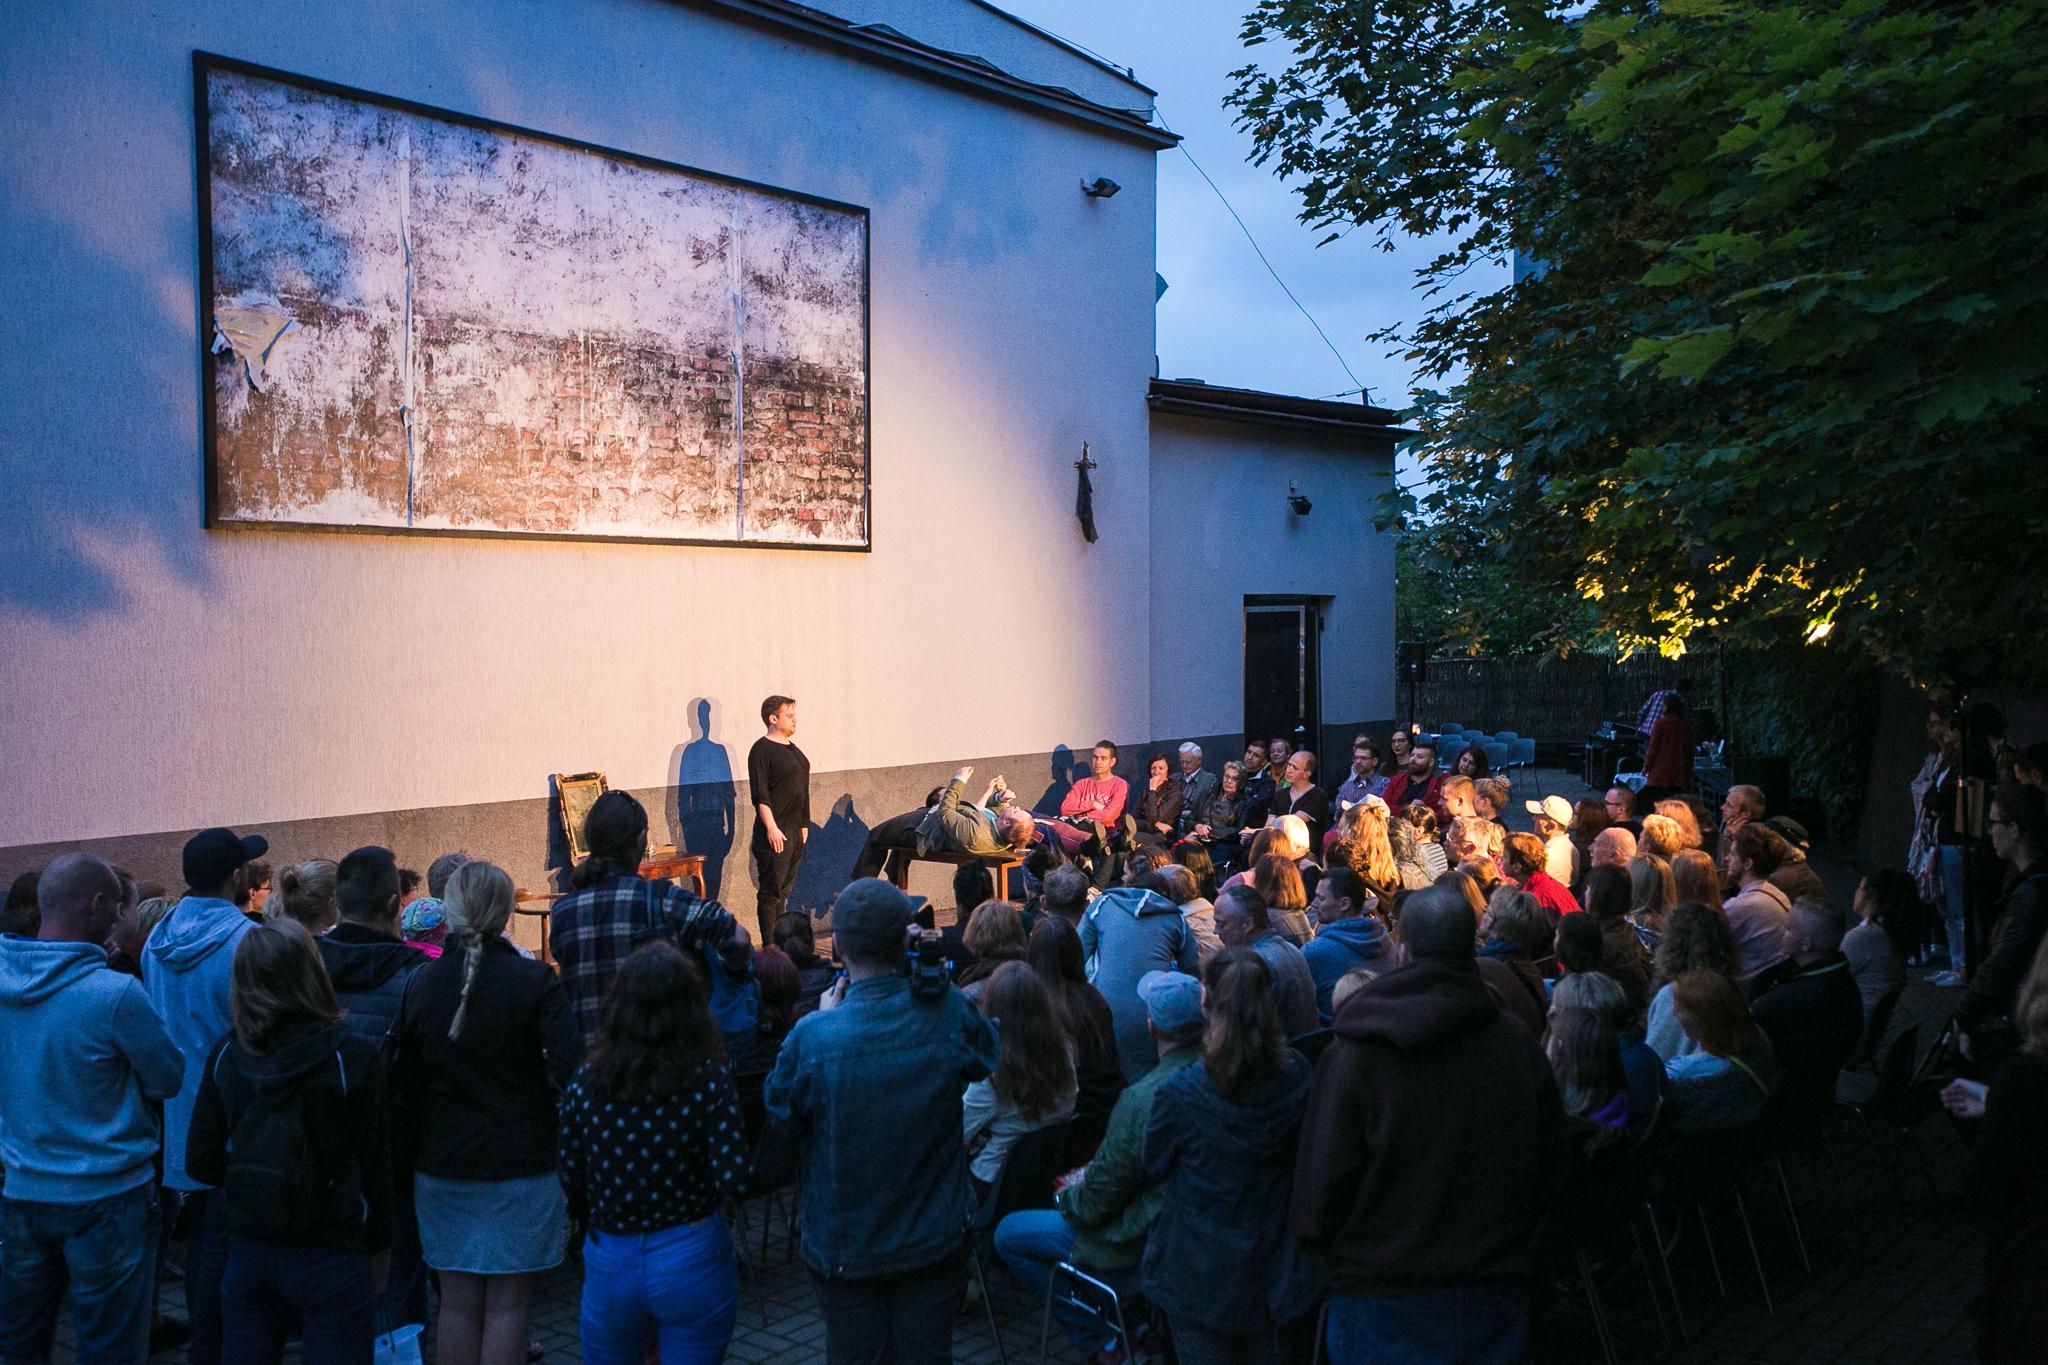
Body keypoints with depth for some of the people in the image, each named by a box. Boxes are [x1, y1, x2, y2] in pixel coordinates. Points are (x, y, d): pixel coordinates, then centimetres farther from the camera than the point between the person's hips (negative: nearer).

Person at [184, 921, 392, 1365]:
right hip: (329, 1257, -4)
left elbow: (201, 1161, 3)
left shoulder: (227, 1054, -3)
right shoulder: (354, 1055, -14)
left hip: (248, 1255, 4)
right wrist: (378, 1247, 6)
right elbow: (374, 1163, -7)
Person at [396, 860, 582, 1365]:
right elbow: (574, 1069, -22)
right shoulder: (533, 981, -13)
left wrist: (416, 1150, 16)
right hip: (520, 1166, -4)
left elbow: (407, 1084, 5)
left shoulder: (422, 983, 0)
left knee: (458, 1301, 13)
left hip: (443, 1166, 4)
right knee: (507, 1304, 4)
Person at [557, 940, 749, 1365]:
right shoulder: (708, 1080, -15)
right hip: (693, 1261, -2)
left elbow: (570, 1180, -1)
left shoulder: (584, 1082, -9)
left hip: (610, 1264, 2)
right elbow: (734, 1179, -19)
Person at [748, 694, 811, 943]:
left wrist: (804, 824, 19)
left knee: (783, 891, 13)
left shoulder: (792, 748, 16)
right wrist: (771, 828, -20)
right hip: (775, 833, -9)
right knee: (770, 892, -5)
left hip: (795, 831, 9)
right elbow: (760, 795, -16)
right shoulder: (762, 750, -10)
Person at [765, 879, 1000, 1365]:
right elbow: (992, 1061, 6)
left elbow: (780, 1112, -5)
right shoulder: (951, 1013, -17)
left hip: (845, 1248, -2)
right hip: (936, 1242, 2)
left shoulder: (813, 1036, -24)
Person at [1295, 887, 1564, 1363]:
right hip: (1496, 1292, 3)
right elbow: (1551, 1167, 6)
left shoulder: (1352, 1055, -17)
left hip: (1384, 1295, -3)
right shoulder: (1520, 1045, -5)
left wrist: (1321, 1243, 6)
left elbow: (1325, 1180, -13)